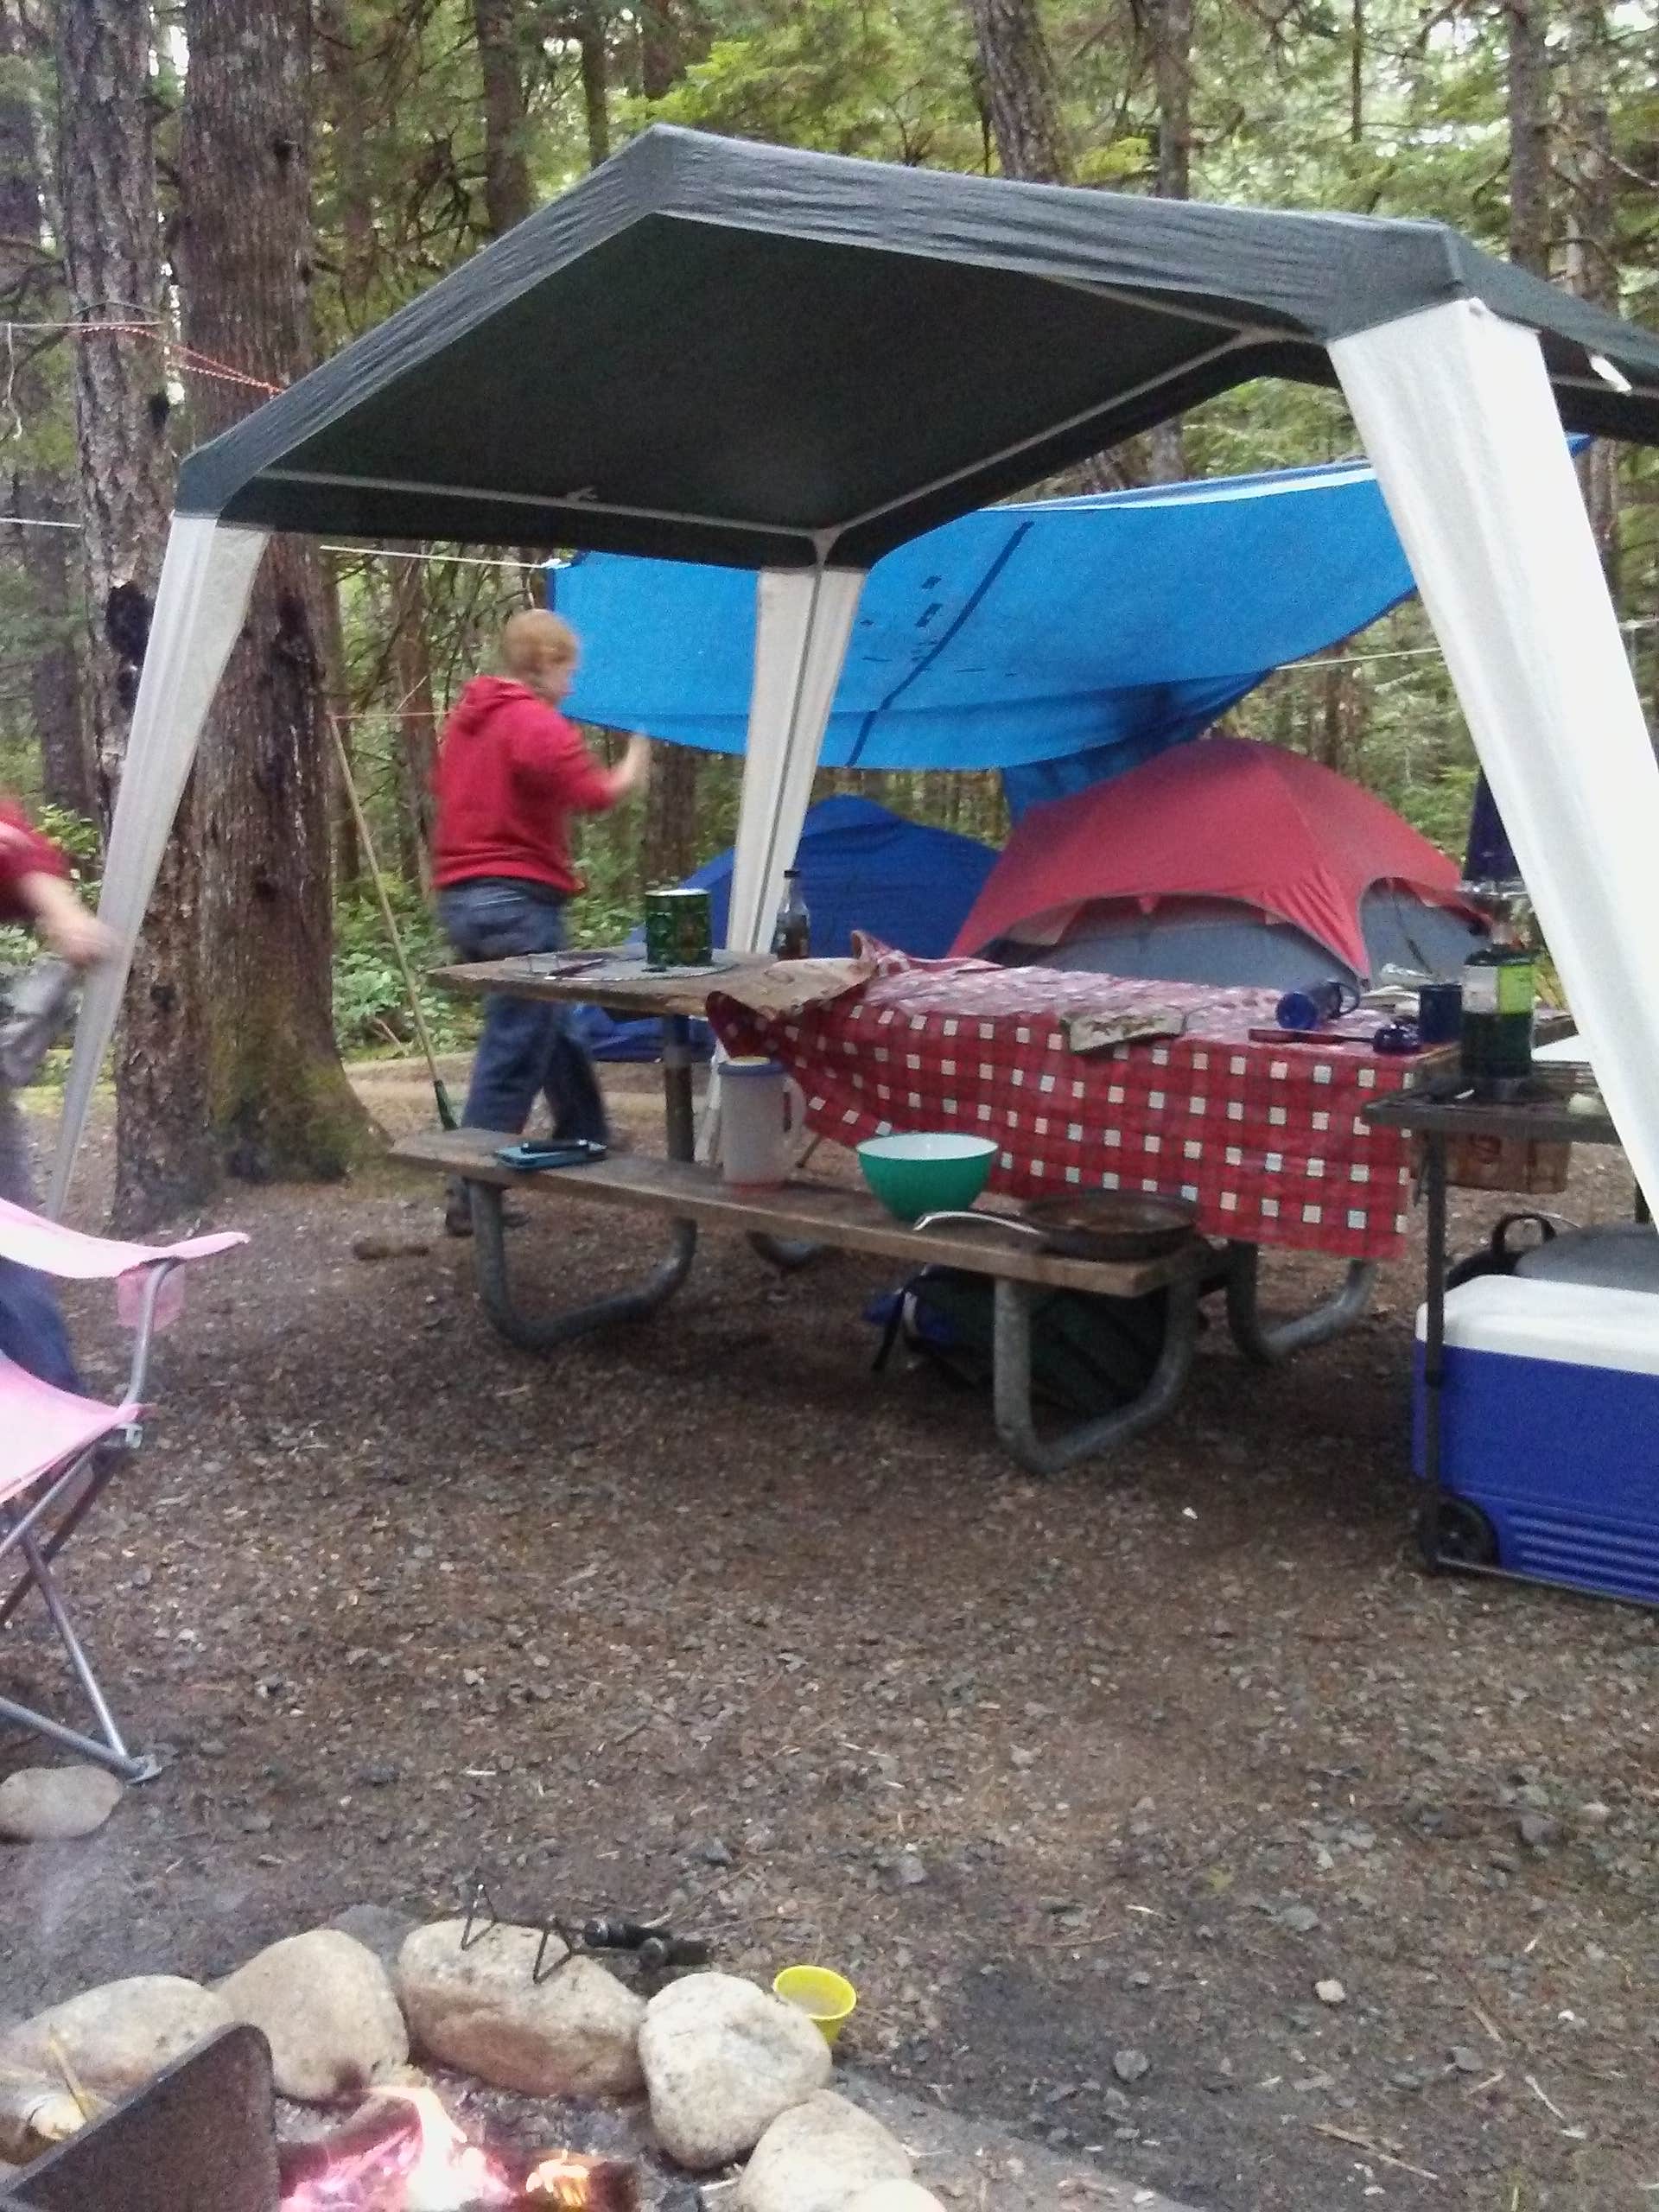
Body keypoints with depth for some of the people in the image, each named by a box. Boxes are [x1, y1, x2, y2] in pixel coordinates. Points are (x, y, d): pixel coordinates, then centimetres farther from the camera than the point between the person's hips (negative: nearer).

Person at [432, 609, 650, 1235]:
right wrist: (630, 774, -2)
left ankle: (588, 1146, 36)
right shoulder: (538, 723, -12)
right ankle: (472, 1197, -6)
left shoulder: (465, 717, 15)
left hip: (460, 897, 10)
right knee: (514, 1053, -6)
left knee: (549, 1029, 23)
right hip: (519, 901, -10)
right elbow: (592, 794, -21)